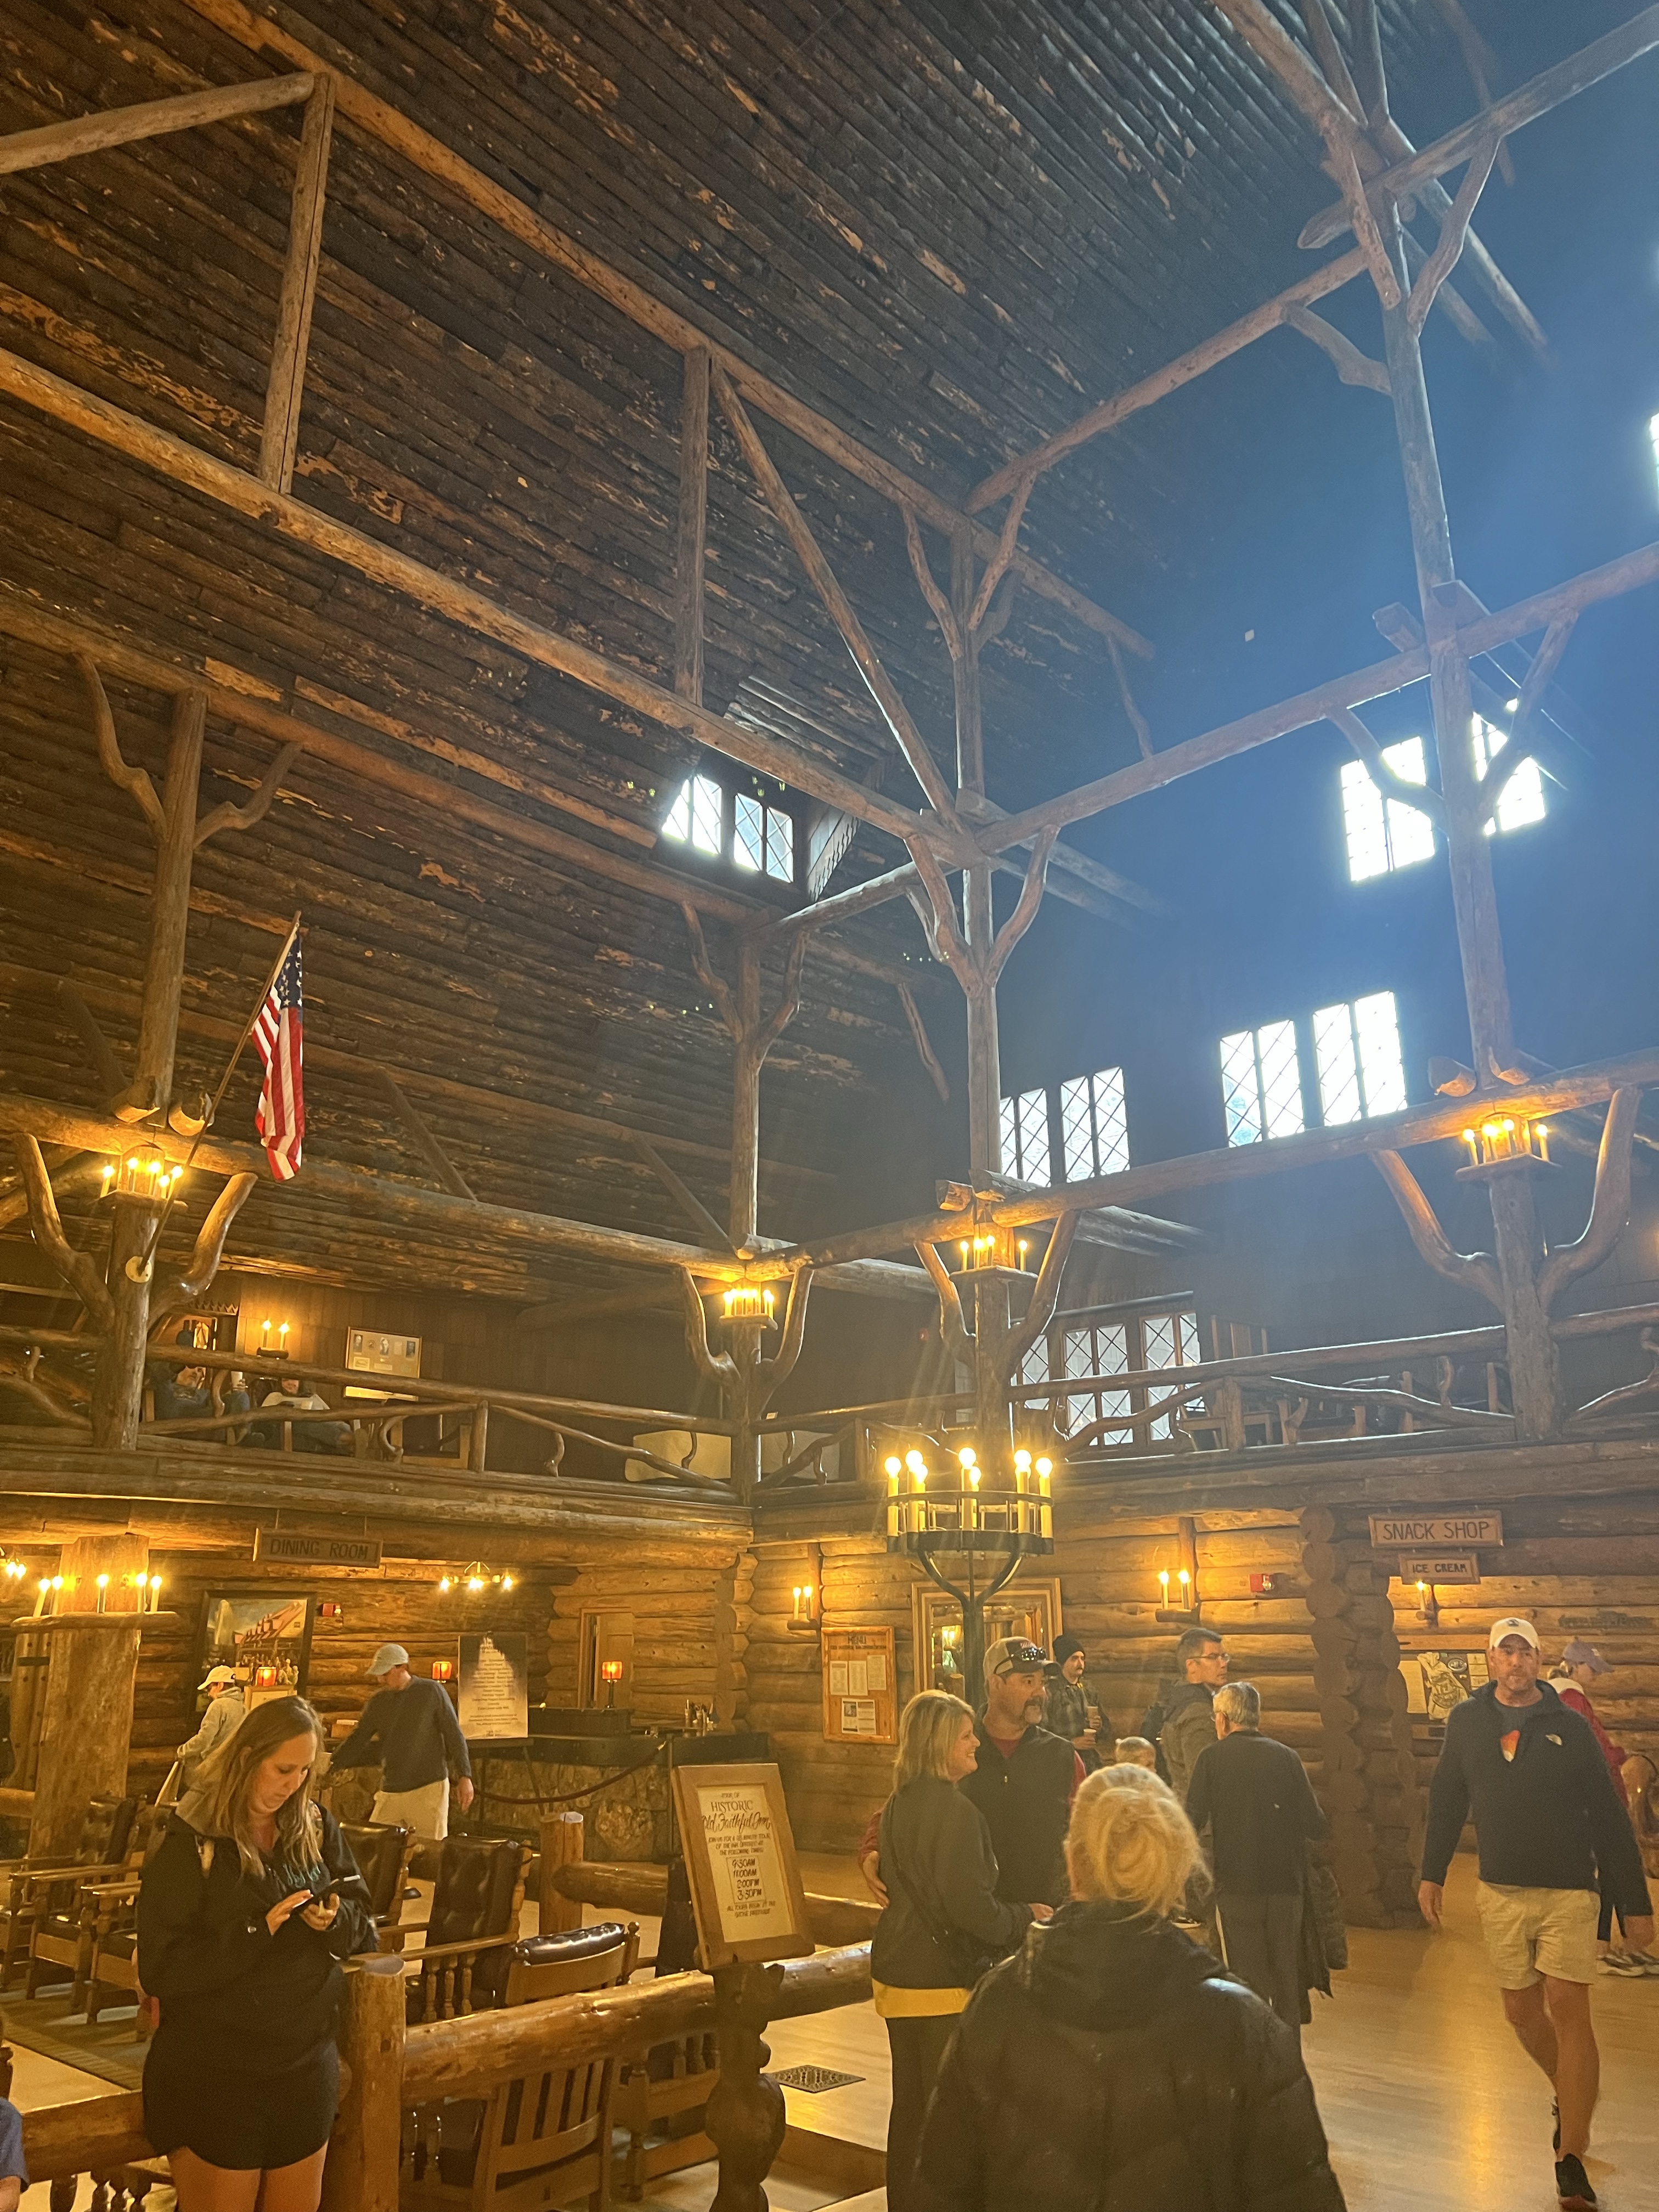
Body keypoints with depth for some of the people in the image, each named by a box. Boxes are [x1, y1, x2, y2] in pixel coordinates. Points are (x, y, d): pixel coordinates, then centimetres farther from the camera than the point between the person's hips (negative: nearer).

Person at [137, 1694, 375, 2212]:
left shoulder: (316, 1828, 1)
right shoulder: (190, 1844, -14)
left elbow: (364, 1923, 5)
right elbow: (161, 1969, -17)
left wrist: (336, 1918, -18)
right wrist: (259, 1931, -26)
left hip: (307, 2067, 5)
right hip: (213, 2078, -4)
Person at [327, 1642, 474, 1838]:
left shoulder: (432, 1692, -5)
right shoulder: (378, 1702, 8)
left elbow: (454, 1736, -5)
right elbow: (357, 1740, 11)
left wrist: (464, 1776, -11)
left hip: (428, 1788, -5)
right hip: (389, 1793, 5)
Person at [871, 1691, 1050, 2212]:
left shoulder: (898, 1805, 6)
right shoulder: (955, 1812, -21)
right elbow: (969, 1906, -23)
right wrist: (1025, 1916, -5)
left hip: (896, 1973, 9)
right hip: (944, 1983, -9)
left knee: (909, 2105, 19)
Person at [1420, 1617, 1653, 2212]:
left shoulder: (1570, 1726, -5)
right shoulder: (1466, 1721, 1)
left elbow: (1609, 1819, -3)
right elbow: (1446, 1801, 8)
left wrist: (1634, 1903, -4)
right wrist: (1433, 1873, 5)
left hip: (1568, 1893, -3)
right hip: (1501, 1893, 3)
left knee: (1569, 2013, -5)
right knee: (1522, 2013, 12)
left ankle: (1571, 2158, 4)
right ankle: (1570, 2093, 39)